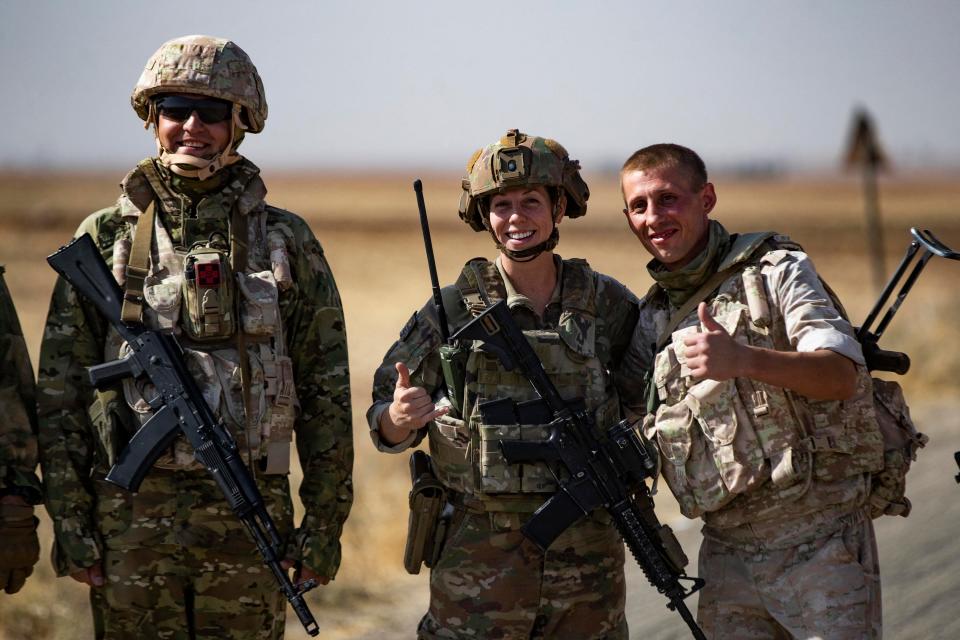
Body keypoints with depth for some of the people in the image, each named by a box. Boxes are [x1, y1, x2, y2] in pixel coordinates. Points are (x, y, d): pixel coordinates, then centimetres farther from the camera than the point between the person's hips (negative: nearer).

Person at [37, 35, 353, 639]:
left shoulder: (287, 241, 4)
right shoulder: (106, 237, 3)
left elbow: (327, 394, 5)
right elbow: (60, 389, 3)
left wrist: (324, 522, 2)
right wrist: (69, 518, -2)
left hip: (249, 515, 0)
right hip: (131, 515, 0)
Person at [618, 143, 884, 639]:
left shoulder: (775, 269, -4)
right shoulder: (652, 319, 11)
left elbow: (842, 374, -18)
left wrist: (743, 360, -34)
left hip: (818, 541, -5)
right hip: (727, 553, 5)